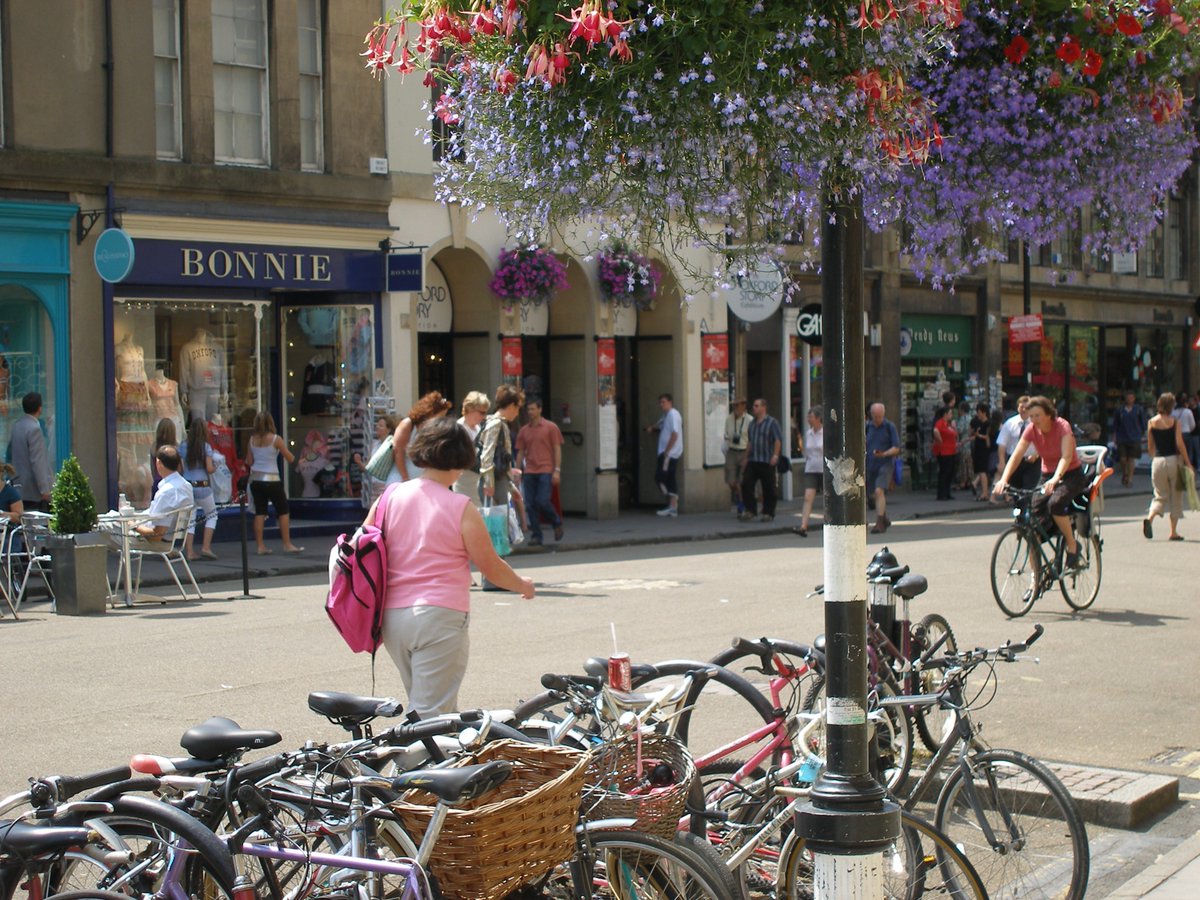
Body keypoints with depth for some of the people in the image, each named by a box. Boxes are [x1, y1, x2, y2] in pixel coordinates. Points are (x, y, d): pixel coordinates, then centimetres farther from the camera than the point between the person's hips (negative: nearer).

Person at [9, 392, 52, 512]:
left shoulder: (16, 425, 9)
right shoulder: (34, 428, -17)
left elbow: (10, 454, 17)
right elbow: (37, 461, -19)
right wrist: (44, 489, -18)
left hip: (20, 488, 9)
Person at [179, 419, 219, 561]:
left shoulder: (183, 446, 1)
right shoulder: (206, 446, -8)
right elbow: (209, 468, -12)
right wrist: (215, 467, 9)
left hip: (186, 485, 3)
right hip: (202, 486, -3)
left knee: (189, 519, 9)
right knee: (211, 515, 15)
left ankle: (189, 551, 4)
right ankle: (206, 547, 6)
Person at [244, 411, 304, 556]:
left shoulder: (252, 440, 2)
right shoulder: (276, 439, -9)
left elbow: (249, 462, 4)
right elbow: (290, 459, -5)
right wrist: (283, 448, 14)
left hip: (256, 480, 4)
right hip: (272, 480, -4)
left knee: (260, 512, 8)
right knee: (284, 511, 6)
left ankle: (260, 546, 6)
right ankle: (287, 545, 6)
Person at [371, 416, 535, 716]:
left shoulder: (389, 497, 5)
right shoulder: (461, 508, -7)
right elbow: (492, 568, 0)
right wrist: (523, 585, 20)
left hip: (392, 618, 6)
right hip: (439, 616, -6)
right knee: (430, 716, -3)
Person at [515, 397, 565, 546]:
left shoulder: (550, 427, 2)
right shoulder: (523, 430, 12)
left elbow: (557, 449, 0)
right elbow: (520, 452, 15)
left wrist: (557, 470, -8)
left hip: (546, 471, -4)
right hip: (529, 473, 4)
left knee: (542, 501, -15)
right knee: (530, 505, -1)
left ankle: (557, 523, 12)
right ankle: (536, 536, 6)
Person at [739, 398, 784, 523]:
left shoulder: (772, 422, -3)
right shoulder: (752, 424, 17)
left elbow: (778, 440, -9)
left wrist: (775, 455, -18)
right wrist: (746, 458, 20)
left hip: (767, 462, -6)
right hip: (752, 461, 6)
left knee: (768, 489, 0)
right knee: (746, 484, -6)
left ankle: (768, 513, 9)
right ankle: (750, 510, 1)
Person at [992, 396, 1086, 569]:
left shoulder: (1062, 426, -21)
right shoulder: (1031, 429, -9)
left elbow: (1066, 456, -34)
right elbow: (1016, 456, -17)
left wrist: (1055, 479, -52)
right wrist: (1003, 480, -33)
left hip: (1071, 475, -4)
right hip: (1047, 475, 5)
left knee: (1055, 502, -35)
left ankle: (1073, 546, -12)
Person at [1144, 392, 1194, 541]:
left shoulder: (1151, 423, 2)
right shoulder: (1175, 422, -8)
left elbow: (1150, 446, 7)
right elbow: (1179, 444, -11)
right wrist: (1187, 463, -5)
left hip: (1157, 461, 3)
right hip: (1174, 460, -3)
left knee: (1160, 495, 12)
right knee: (1176, 497, 9)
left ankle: (1149, 518, -17)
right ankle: (1173, 531, 10)